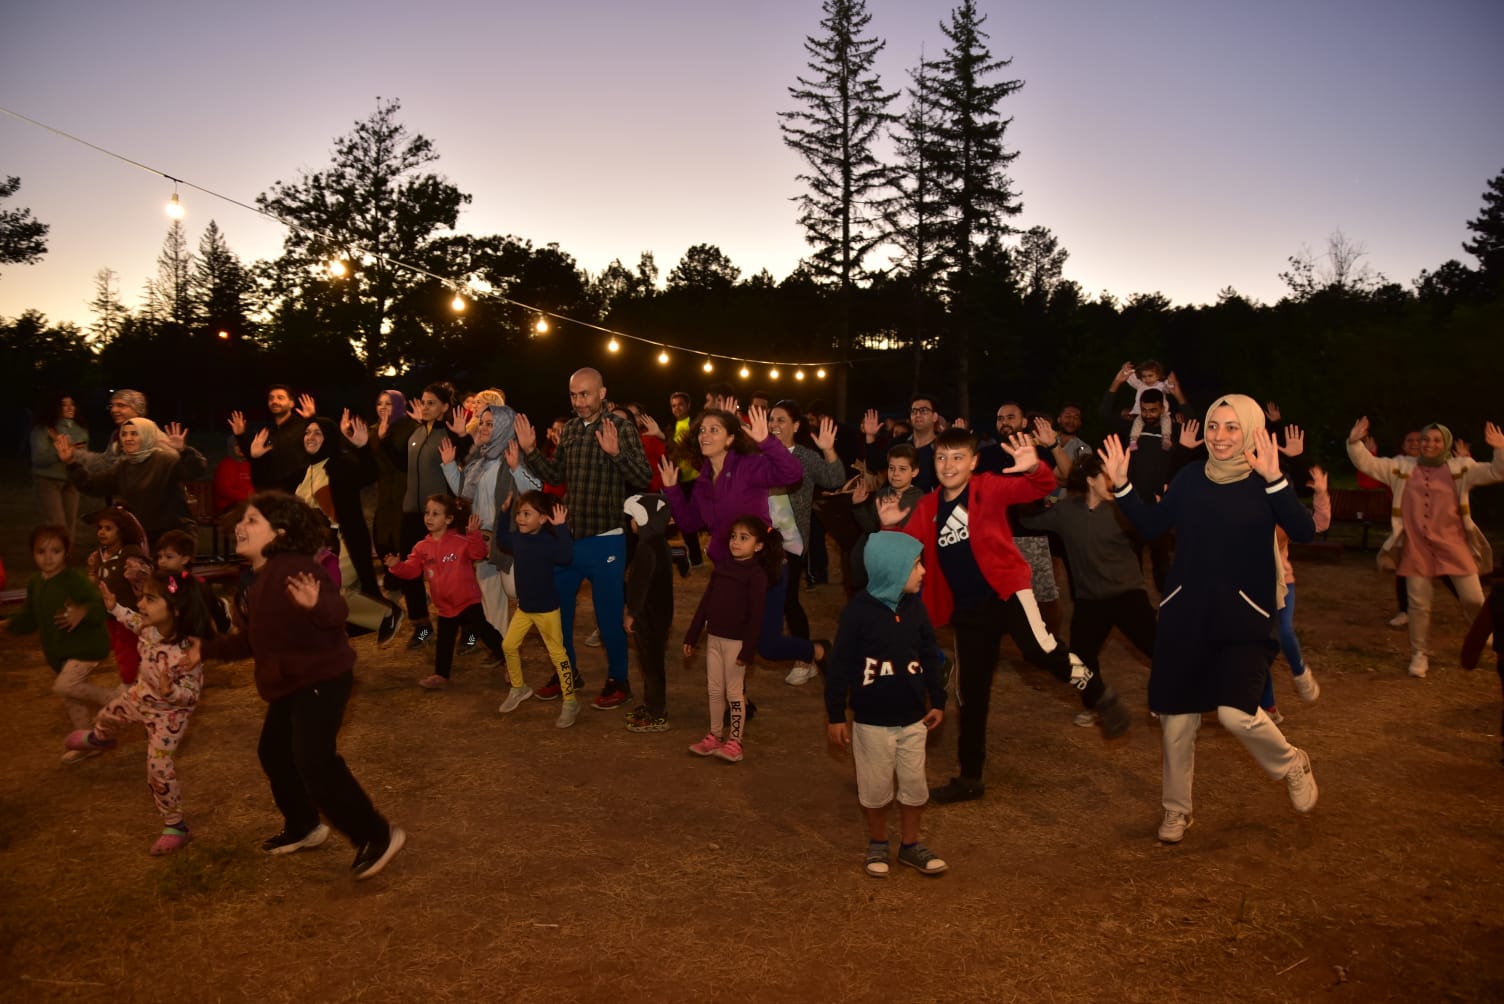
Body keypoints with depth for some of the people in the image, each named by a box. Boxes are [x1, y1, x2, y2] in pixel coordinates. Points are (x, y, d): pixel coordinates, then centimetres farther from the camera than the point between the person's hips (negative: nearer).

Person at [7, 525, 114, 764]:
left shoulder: (75, 579, -20)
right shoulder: (34, 584, 4)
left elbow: (100, 605, -28)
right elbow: (28, 618, 15)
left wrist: (83, 612, -46)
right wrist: (8, 625, 2)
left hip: (86, 645, -8)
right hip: (59, 650, 8)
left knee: (64, 686, -23)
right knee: (71, 699, 15)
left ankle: (115, 697, -4)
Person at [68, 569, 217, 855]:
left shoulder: (188, 652, -42)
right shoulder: (151, 628, -21)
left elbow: (192, 693, -32)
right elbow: (137, 623, 7)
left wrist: (169, 690, -50)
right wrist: (114, 608, 6)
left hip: (169, 712, -8)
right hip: (141, 696, 8)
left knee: (158, 768, -8)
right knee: (108, 716, 35)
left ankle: (175, 827, 12)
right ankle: (99, 738, 76)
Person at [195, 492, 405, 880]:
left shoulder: (293, 568, -21)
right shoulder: (258, 580, 11)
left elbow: (337, 611, -35)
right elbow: (252, 640, 22)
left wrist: (316, 605, -56)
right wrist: (205, 650, 22)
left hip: (321, 679, -11)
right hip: (289, 683, 11)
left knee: (315, 763, -15)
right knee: (273, 752, 20)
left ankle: (377, 836, -4)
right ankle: (303, 827, 41)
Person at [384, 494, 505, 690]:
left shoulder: (460, 541, -13)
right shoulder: (422, 547, 1)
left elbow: (479, 552, -26)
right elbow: (412, 570, -2)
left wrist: (474, 534, -41)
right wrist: (397, 565, -21)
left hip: (467, 600, -5)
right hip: (445, 605, 5)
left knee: (483, 631, -1)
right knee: (444, 641, 15)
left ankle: (508, 659, 15)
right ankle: (441, 675, 27)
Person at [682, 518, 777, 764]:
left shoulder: (756, 574, -12)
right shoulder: (721, 566, 7)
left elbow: (756, 615, -15)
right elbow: (705, 602, 10)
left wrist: (748, 650, -18)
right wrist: (692, 636, 11)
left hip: (736, 641, -6)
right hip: (714, 638, 6)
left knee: (734, 692, 2)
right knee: (714, 690, 13)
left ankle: (734, 742, 11)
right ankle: (714, 736, 24)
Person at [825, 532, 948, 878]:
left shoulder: (915, 607, -4)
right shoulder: (858, 611, -19)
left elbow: (929, 657, 8)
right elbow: (840, 666, -13)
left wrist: (937, 701, 11)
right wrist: (835, 716, -9)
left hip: (913, 718, 4)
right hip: (872, 721, -4)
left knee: (915, 785, 12)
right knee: (876, 787, 11)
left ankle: (910, 844, 31)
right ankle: (877, 843, 33)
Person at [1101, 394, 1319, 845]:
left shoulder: (1265, 480, -7)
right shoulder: (1190, 477, 3)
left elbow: (1304, 531, -21)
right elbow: (1152, 525, 9)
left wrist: (1275, 480, -34)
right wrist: (1121, 485, -2)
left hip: (1244, 616, -3)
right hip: (1185, 613, 3)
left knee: (1236, 713, -17)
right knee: (1176, 717, 8)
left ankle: (1292, 765, 17)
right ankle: (1176, 809, 28)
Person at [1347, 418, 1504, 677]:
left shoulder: (1461, 468, 2)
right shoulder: (1402, 467, 4)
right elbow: (1366, 464, 2)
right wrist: (1354, 442, -14)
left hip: (1452, 544, 0)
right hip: (1416, 546, 1)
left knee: (1473, 599, 2)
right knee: (1419, 604, 4)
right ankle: (1420, 654, 17)